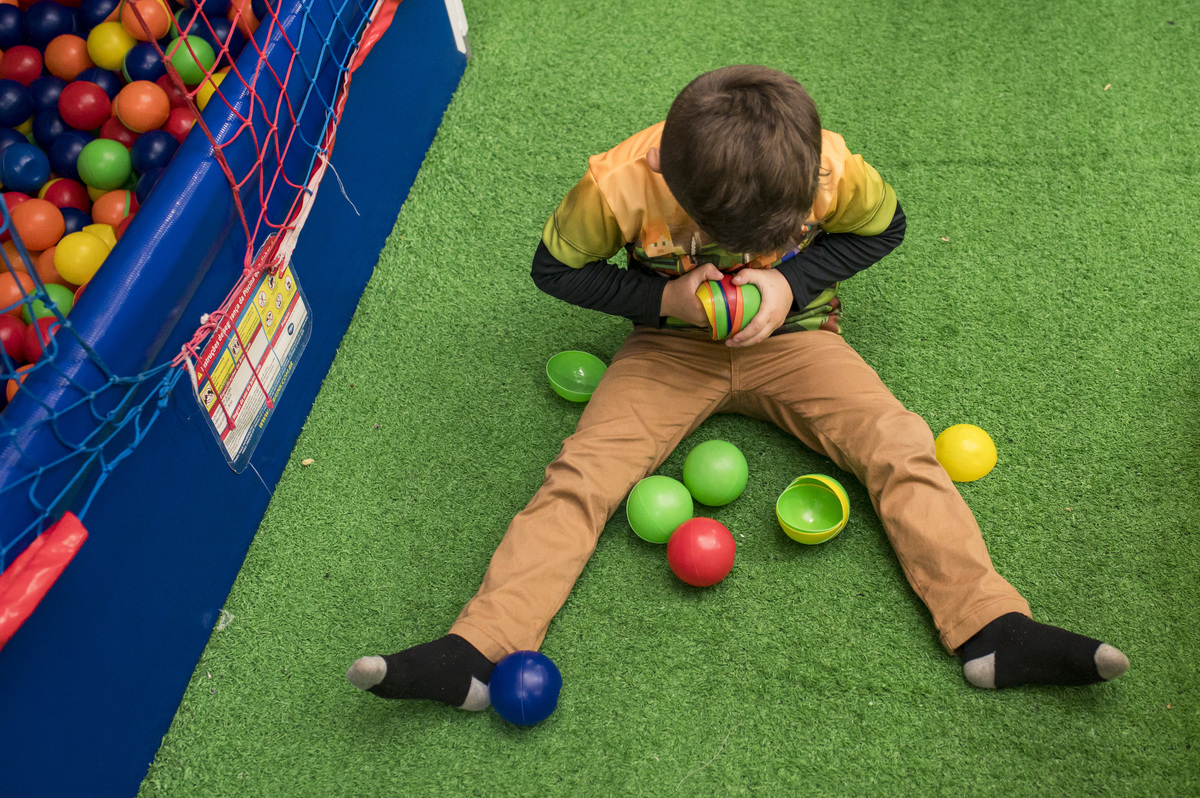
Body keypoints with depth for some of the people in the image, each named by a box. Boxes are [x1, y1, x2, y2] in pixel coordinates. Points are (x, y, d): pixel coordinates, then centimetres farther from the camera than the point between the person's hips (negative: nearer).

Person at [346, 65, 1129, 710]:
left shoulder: (833, 169, -24)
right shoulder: (620, 183, -27)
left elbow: (883, 226, -2)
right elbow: (556, 267, -9)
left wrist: (794, 282, -18)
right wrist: (666, 296, -22)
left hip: (792, 336, 1)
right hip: (673, 345, -1)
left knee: (902, 449, -18)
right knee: (582, 472, -17)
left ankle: (993, 629, -16)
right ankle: (478, 650, -19)